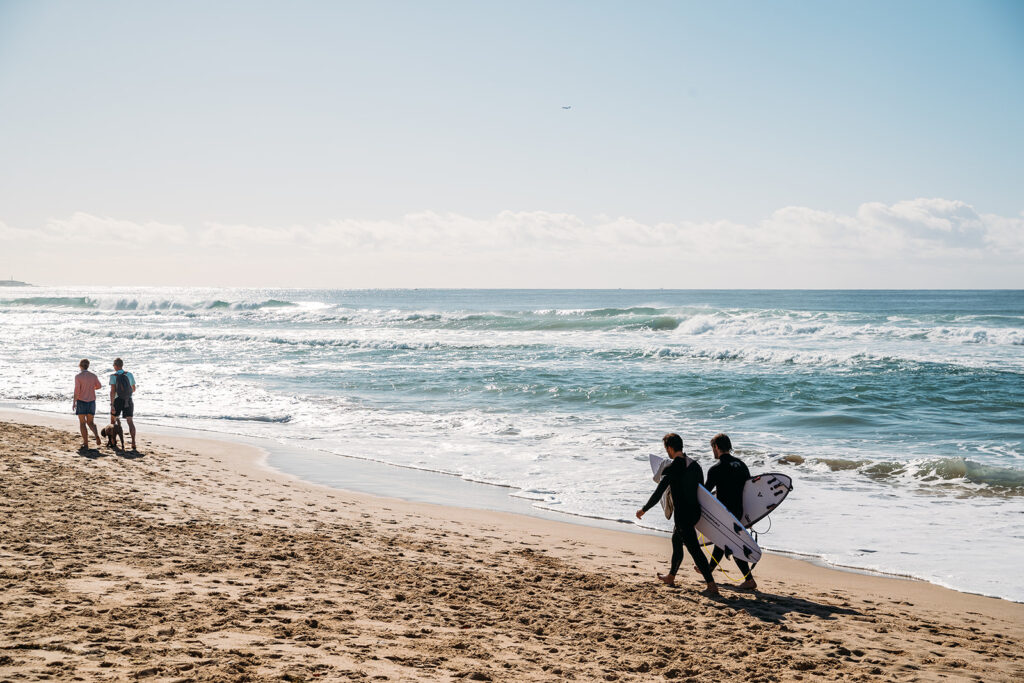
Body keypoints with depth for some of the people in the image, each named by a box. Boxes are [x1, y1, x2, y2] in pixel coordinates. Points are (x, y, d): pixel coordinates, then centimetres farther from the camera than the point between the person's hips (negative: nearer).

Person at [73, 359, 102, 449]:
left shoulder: (78, 376, -11)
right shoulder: (93, 376, 1)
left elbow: (77, 390, -16)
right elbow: (99, 386, 16)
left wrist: (74, 402, -9)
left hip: (81, 401, -4)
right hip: (91, 401, 4)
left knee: (82, 423, 5)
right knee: (90, 422, 15)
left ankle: (85, 444, 3)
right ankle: (96, 435, -13)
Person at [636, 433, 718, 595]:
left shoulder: (670, 470, -18)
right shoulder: (695, 465, 5)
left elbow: (658, 494, -18)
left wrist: (643, 510, -6)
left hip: (682, 514, -8)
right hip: (695, 511, 9)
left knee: (694, 549, -6)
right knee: (676, 540, 26)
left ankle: (712, 586, -9)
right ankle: (671, 577, 40)